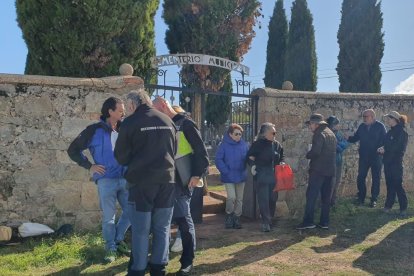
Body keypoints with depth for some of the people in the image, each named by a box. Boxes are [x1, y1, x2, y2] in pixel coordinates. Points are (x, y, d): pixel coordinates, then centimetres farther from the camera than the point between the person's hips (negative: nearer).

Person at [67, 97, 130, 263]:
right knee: (109, 217, 4)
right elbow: (73, 150, 0)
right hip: (106, 180, -4)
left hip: (125, 178, 4)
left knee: (131, 212, 8)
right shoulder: (94, 130, -5)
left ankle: (118, 239, 31)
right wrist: (89, 166, -5)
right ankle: (111, 248, 22)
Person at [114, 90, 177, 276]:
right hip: (166, 179, 4)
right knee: (162, 228, 11)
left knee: (140, 230, 4)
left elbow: (121, 157, 1)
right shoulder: (167, 120, 8)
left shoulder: (130, 122, -6)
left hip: (141, 181, -4)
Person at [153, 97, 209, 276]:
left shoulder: (185, 123, -7)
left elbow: (200, 150, -11)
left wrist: (197, 174, -16)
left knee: (183, 218, -2)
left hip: (181, 180, -7)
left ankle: (187, 262, 8)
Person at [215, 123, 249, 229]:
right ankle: (229, 215, 13)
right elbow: (218, 160, -9)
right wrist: (226, 171, -14)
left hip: (241, 176, 4)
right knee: (231, 197, -12)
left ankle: (237, 218, 24)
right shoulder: (224, 145, -8)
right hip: (229, 177, -4)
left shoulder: (244, 145, 1)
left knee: (239, 199, 9)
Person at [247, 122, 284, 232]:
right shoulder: (257, 144, -4)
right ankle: (265, 222, -1)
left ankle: (269, 219, 27)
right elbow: (250, 156, 0)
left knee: (273, 199, 10)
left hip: (274, 176, 5)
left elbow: (282, 156, 24)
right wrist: (253, 165, -16)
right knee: (263, 200, -7)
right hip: (262, 176, -5)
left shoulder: (277, 145, 10)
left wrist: (282, 163, 5)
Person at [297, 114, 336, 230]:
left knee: (311, 195, -6)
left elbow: (315, 151, -22)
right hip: (330, 170, 9)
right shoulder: (331, 134, 17)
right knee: (326, 197, 11)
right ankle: (324, 222, 14)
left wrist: (308, 155, -3)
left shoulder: (319, 134, -12)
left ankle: (308, 221, -8)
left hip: (318, 169, -9)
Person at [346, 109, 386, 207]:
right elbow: (355, 138, 7)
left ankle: (374, 199, 16)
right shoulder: (362, 126, 6)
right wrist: (348, 138, -12)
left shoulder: (380, 126, -5)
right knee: (360, 178, 4)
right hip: (364, 157, 3)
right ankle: (361, 198, 17)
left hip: (376, 157, -3)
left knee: (376, 178, 5)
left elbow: (384, 140, -6)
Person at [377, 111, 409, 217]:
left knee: (397, 185, -4)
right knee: (389, 184, 11)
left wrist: (385, 149, -9)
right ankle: (389, 204, 18)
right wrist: (382, 149, -5)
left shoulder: (402, 132, -10)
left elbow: (398, 148, -16)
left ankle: (403, 208, 5)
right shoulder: (390, 132, 12)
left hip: (396, 162, -7)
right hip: (388, 161, 7)